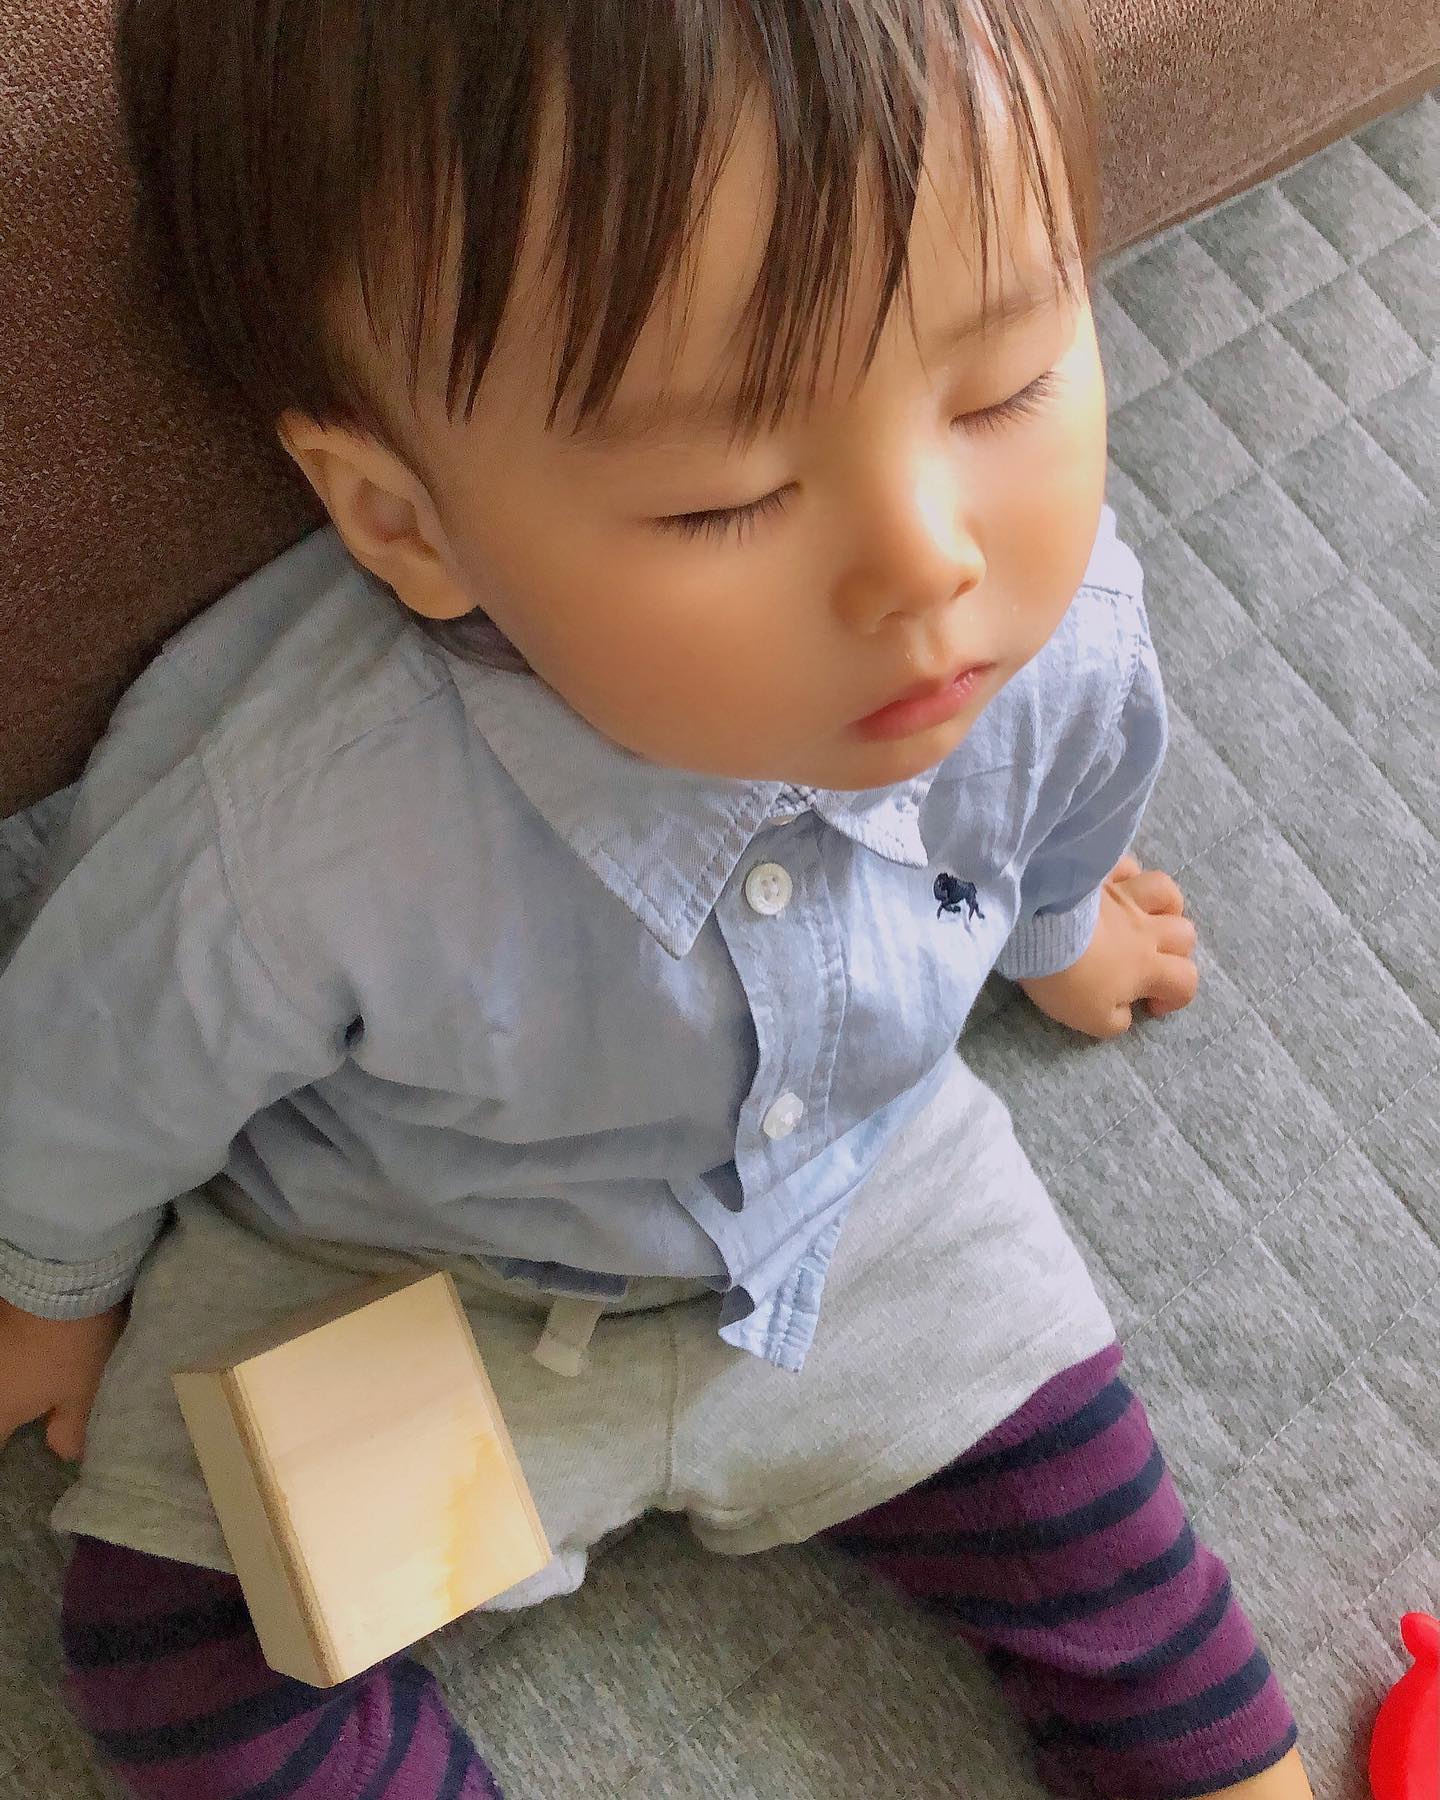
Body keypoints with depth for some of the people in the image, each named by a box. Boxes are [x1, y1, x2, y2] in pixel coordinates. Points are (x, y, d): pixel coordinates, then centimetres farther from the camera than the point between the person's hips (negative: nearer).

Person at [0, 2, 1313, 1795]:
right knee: (178, 1654, -4)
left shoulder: (1057, 636, -30)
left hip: (864, 1199, 3)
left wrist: (1058, 927, 22)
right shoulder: (296, 840, -42)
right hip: (373, 1272, -1)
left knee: (1068, 1497, 7)